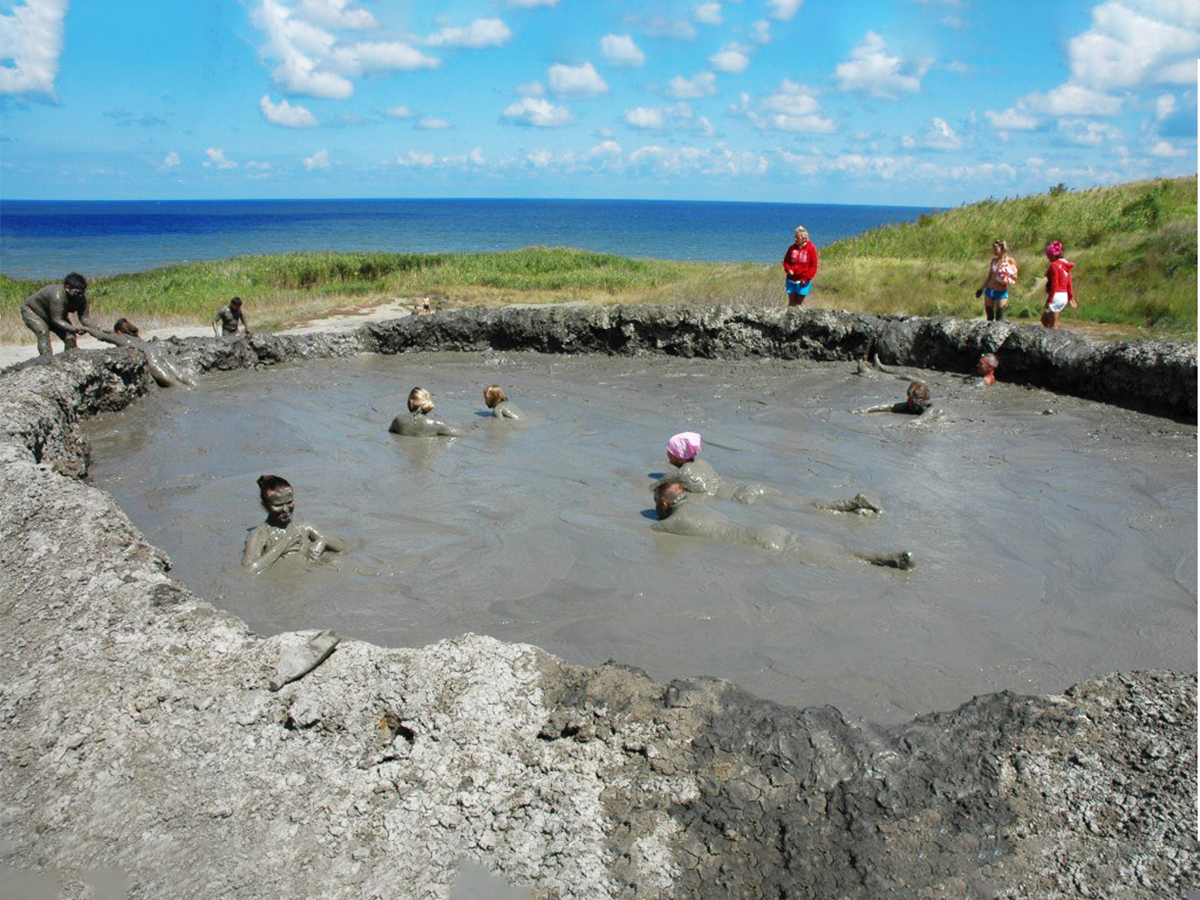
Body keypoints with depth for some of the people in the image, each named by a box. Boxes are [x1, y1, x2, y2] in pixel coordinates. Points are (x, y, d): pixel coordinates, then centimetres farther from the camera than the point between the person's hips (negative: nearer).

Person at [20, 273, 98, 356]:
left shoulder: (82, 297, -23)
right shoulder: (58, 295, -42)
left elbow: (84, 318, -23)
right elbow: (57, 320, -43)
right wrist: (74, 328, -57)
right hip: (31, 310, -6)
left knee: (70, 337, -9)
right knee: (43, 332, -30)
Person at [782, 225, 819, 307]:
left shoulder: (811, 248, -5)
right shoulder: (792, 248, 4)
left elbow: (813, 265, -6)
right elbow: (786, 261, 14)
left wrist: (806, 278, -13)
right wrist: (788, 269, -8)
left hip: (803, 281, -3)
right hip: (791, 279, 3)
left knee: (800, 302, 2)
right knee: (791, 301, 4)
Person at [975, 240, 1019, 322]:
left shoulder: (1010, 261, -5)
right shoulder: (993, 260, 7)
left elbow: (1014, 278, -3)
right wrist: (982, 289, 14)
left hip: (1001, 293, -4)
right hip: (989, 291, 4)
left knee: (999, 318, -7)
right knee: (989, 317, 7)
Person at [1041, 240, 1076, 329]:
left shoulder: (1054, 265, -14)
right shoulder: (1065, 265, 12)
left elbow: (1054, 285, -18)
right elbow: (1069, 284, 14)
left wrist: (1049, 300, -18)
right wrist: (1071, 298, 18)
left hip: (1056, 295, -9)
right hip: (1064, 296, 9)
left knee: (1053, 325, -2)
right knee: (1044, 319, 20)